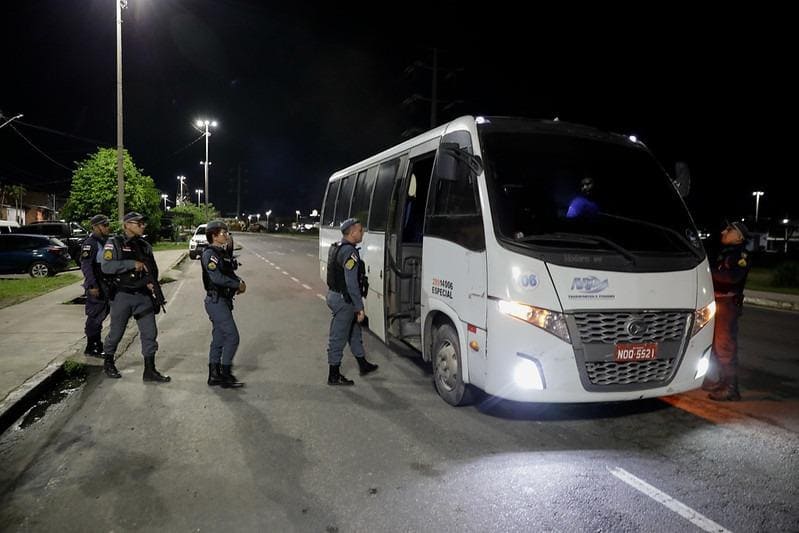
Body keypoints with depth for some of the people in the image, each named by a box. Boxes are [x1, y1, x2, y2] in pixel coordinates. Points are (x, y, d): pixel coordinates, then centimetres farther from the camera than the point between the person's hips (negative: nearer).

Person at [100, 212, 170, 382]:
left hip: (143, 296, 4)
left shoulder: (145, 246, 11)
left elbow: (153, 269, 18)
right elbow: (106, 267, -18)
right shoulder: (114, 243, -5)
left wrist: (152, 282, -2)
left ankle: (150, 370, 8)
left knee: (150, 332, 1)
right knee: (116, 332, 10)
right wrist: (132, 264, -23)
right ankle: (108, 363, 32)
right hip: (122, 296, -4)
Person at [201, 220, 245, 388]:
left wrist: (239, 282, -2)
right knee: (232, 337, -10)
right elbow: (217, 277, -25)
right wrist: (238, 284, -16)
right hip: (216, 301, -9)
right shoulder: (210, 254, -14)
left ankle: (214, 375, 20)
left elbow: (230, 273, 18)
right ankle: (225, 376, -3)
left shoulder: (222, 253, 15)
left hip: (223, 301, 10)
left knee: (219, 338, 12)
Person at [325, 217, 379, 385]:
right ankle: (334, 376, 12)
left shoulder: (336, 247, 10)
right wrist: (359, 307, -21)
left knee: (354, 331, 22)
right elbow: (351, 283, -26)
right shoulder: (349, 251, -21)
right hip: (343, 299, -10)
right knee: (338, 338, 0)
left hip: (334, 294, 10)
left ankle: (363, 365, 36)